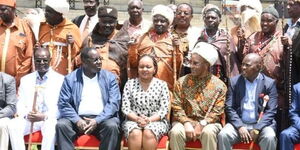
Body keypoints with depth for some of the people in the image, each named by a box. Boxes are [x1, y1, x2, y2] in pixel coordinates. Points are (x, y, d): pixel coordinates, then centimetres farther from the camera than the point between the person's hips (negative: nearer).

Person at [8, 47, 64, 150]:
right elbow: (20, 104, 10)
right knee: (13, 125, -26)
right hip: (28, 118, 3)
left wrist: (45, 116, -19)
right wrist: (26, 114, -13)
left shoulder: (60, 79, 3)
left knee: (51, 127, -36)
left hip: (50, 118, -3)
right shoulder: (25, 79, 15)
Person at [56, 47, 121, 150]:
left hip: (102, 119, 0)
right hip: (78, 119, 1)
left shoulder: (110, 77, 7)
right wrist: (77, 120, -16)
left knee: (112, 126, -31)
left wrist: (97, 120, -16)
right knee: (61, 125, -27)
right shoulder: (70, 78, 7)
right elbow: (63, 103, 0)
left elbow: (114, 103, -2)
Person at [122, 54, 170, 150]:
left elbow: (164, 109, -1)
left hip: (156, 121, 0)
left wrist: (149, 120, -17)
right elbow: (125, 107, 2)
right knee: (135, 134, -32)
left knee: (149, 134, -33)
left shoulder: (162, 85, 5)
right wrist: (137, 119, -17)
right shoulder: (130, 84, 8)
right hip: (133, 120, 1)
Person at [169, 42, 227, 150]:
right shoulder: (182, 82, 6)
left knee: (208, 132, -34)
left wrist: (201, 124, -17)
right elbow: (177, 107, 1)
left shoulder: (219, 85, 2)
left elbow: (216, 112, -3)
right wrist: (187, 123, -15)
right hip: (185, 122, 1)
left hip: (207, 123, -1)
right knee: (175, 132, -30)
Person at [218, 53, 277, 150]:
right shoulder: (234, 81, 6)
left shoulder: (269, 83, 2)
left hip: (261, 124, -1)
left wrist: (257, 129, -16)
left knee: (269, 137, -31)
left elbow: (270, 111, -4)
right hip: (239, 123, 1)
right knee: (223, 135, -26)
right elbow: (229, 107, 2)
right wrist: (240, 126, -13)